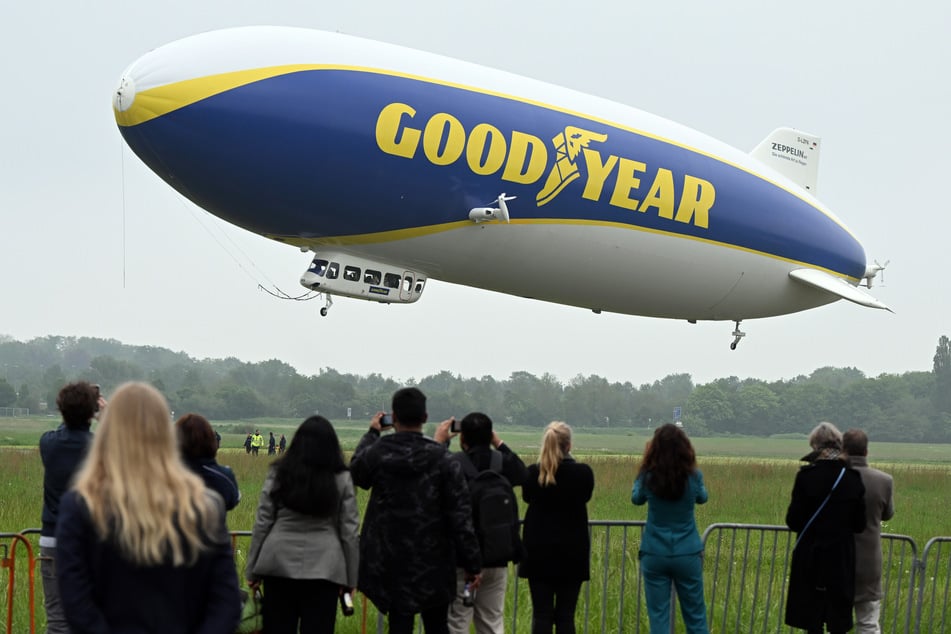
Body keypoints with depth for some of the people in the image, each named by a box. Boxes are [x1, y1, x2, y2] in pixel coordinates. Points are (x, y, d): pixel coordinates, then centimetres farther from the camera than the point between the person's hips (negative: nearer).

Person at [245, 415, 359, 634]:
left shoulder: (278, 474, 2)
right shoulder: (341, 479, 0)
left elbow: (262, 523, 2)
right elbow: (349, 531, 1)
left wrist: (252, 570, 8)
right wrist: (351, 578, 8)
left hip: (280, 564, 1)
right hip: (323, 567, -1)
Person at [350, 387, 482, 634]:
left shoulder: (376, 453, -7)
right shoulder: (441, 459, -8)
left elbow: (355, 472, 19)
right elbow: (460, 514, -9)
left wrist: (371, 434, 31)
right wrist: (472, 564, -4)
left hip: (390, 563, 0)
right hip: (433, 564, 0)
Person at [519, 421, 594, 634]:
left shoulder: (532, 473, -9)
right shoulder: (583, 473, -10)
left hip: (539, 552, 0)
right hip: (572, 553, 0)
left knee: (541, 615, 3)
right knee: (565, 616, 4)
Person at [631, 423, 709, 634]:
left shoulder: (648, 476, -10)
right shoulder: (693, 476, -9)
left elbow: (636, 498, 12)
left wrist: (645, 465, 17)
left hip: (655, 553, 0)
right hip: (688, 553, 1)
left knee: (658, 616, 6)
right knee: (695, 614, 12)